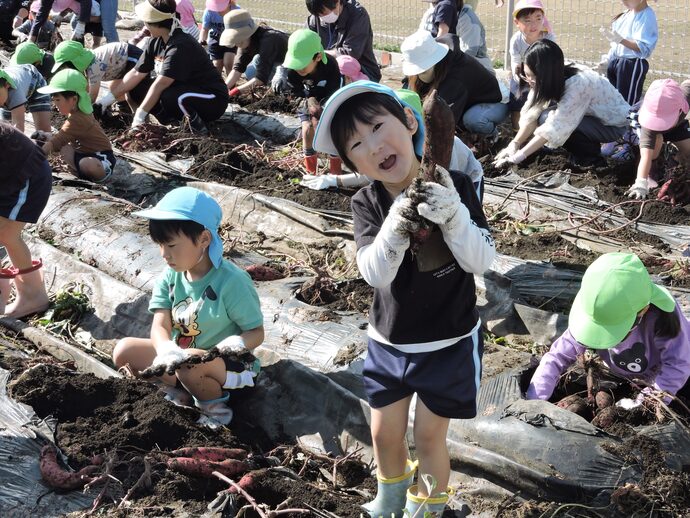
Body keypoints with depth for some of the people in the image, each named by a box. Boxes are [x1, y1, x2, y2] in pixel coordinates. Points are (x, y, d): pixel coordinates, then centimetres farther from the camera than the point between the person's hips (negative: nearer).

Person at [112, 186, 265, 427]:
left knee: (189, 365, -37)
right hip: (179, 352, 6)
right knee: (124, 350, -8)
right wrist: (167, 351, -36)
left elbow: (257, 332, -15)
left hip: (228, 363, -6)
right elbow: (160, 326, -13)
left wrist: (238, 342, -39)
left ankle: (214, 403, -8)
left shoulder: (231, 281, -21)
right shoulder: (170, 277, -5)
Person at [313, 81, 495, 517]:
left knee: (429, 436, 9)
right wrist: (395, 227, -44)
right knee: (385, 434, 16)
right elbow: (375, 273, -25)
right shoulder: (367, 203, -13)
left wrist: (452, 215, -39)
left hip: (449, 342, -2)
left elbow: (481, 261, -21)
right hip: (388, 341, 2)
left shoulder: (455, 187, -17)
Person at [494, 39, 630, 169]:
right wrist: (515, 144, -24)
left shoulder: (578, 84, -34)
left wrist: (519, 156, -35)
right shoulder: (556, 78, -12)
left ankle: (590, 156, -6)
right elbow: (532, 115, -11)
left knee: (547, 118, -24)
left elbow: (555, 127, -36)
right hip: (593, 117, 8)